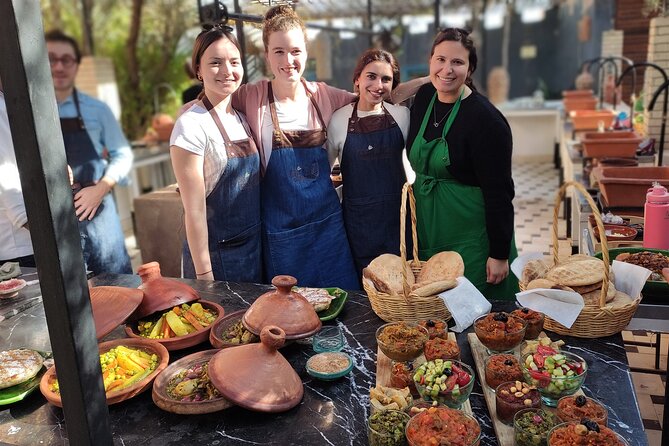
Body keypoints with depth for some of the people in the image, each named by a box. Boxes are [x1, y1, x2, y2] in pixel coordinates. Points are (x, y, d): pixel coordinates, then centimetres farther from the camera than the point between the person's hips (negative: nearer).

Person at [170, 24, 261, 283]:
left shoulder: (241, 119, 4)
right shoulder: (191, 125, -17)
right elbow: (194, 210, -18)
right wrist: (204, 276, -16)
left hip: (256, 246, 7)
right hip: (217, 255, -7)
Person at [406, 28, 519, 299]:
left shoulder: (485, 119, -19)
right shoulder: (424, 97, 2)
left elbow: (499, 193, -18)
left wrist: (499, 254, -16)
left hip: (471, 240, -6)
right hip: (427, 232, 6)